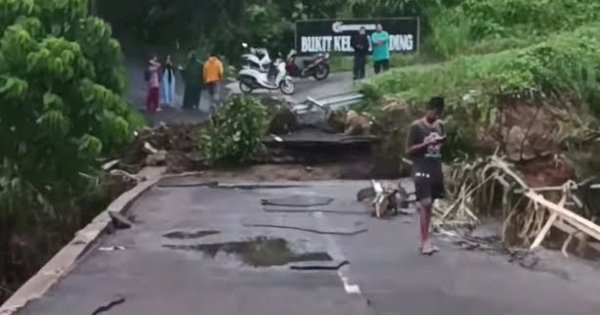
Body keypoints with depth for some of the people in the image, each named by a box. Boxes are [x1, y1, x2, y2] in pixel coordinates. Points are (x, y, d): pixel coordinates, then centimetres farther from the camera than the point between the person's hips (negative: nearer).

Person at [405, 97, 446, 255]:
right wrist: (427, 143, -19)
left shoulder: (440, 126, 13)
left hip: (436, 169, 6)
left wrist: (442, 143, -2)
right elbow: (409, 150, -8)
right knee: (425, 203, -14)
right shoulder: (416, 126, -6)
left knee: (429, 204, 8)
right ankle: (425, 241, -14)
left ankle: (424, 240, 14)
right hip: (421, 170, -6)